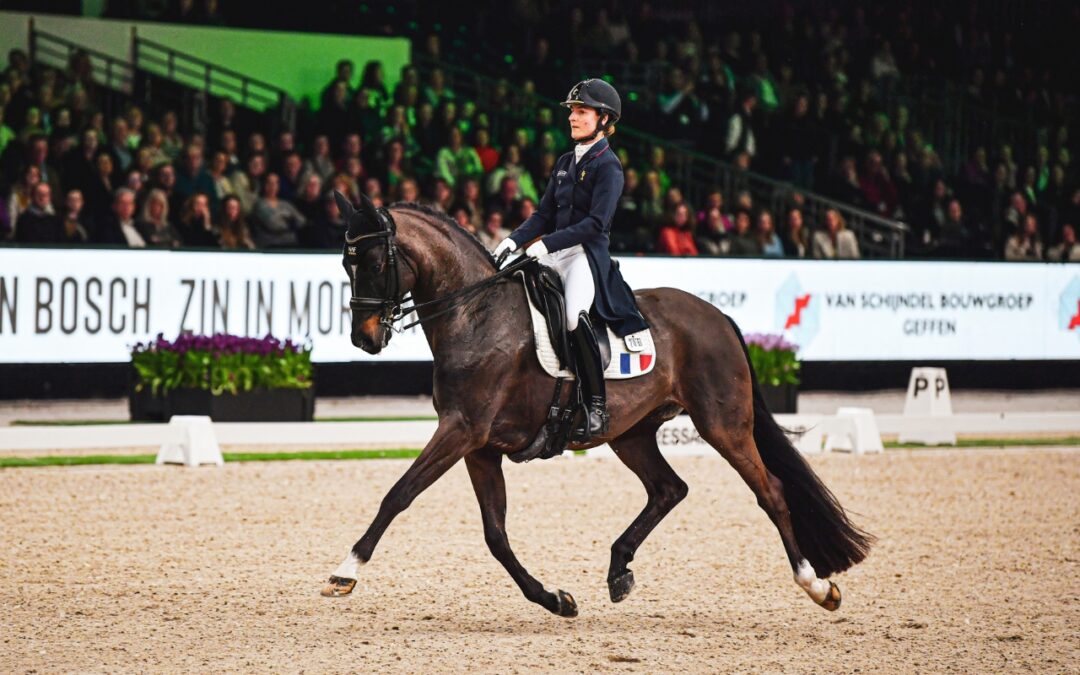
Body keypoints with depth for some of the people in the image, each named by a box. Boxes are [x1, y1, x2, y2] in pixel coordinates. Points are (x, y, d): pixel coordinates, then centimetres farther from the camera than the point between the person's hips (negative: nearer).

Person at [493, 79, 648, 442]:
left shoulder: (608, 166, -6)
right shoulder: (566, 163, 18)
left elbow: (595, 223, -16)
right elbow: (544, 215, 17)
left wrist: (547, 244, -21)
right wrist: (514, 240, 0)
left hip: (588, 255, -8)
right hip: (554, 255, 8)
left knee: (572, 315, -34)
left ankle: (597, 404, -26)